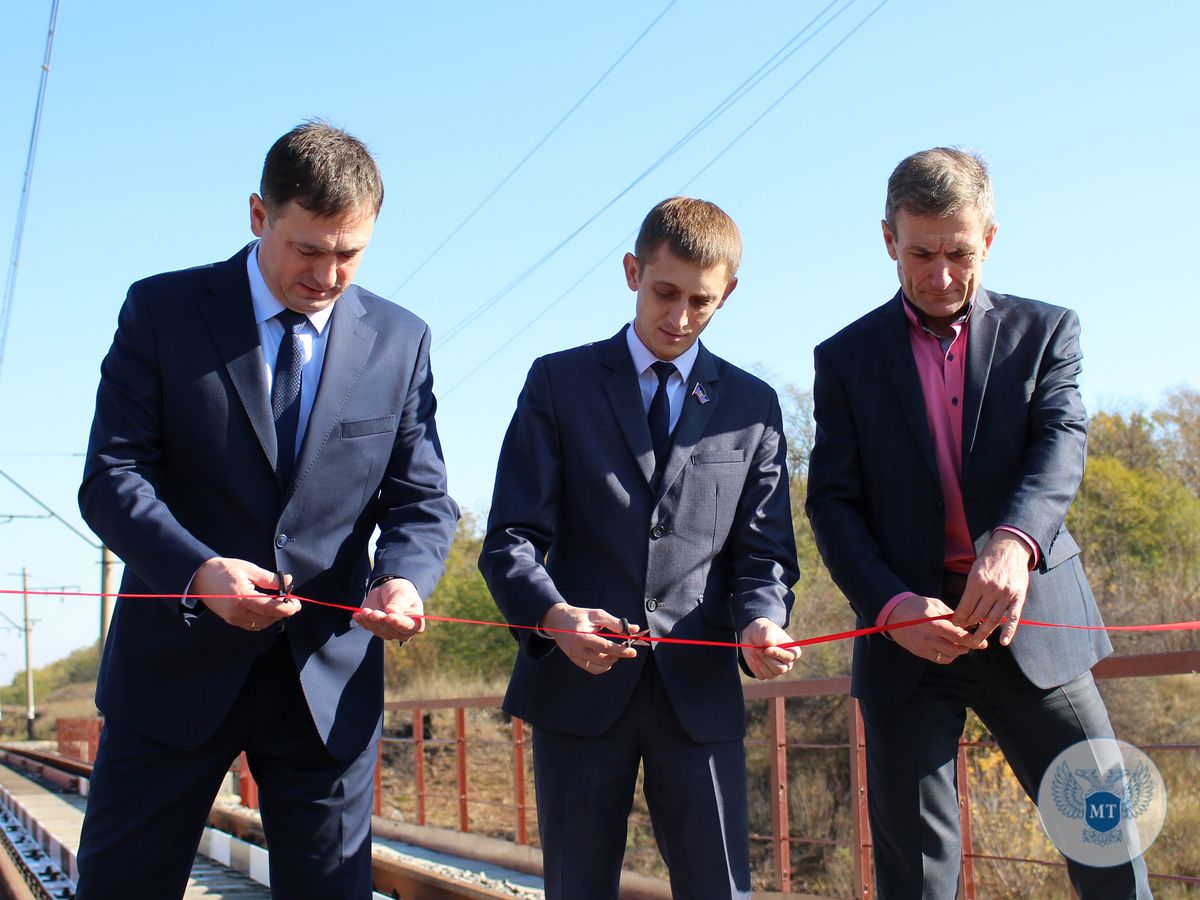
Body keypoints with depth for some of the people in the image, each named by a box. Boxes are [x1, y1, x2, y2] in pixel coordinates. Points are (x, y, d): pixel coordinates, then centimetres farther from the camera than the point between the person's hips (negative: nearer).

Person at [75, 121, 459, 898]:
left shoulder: (400, 341, 5)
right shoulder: (161, 310, -1)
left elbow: (423, 498, 4)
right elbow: (112, 477, -7)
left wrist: (405, 577, -19)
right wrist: (198, 571, -25)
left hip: (329, 678, 2)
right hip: (177, 666, -1)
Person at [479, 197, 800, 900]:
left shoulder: (753, 405, 12)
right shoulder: (559, 382, 6)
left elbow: (763, 554, 8)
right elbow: (511, 538, -1)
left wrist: (761, 622, -15)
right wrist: (555, 616, -21)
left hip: (699, 689, 1)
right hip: (579, 682, -1)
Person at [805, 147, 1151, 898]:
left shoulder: (1046, 332, 8)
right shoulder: (847, 358, 9)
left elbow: (1062, 445, -9)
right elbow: (833, 501, 2)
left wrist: (1014, 543, -30)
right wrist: (890, 604, -17)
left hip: (1029, 623, 0)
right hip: (909, 633, 0)